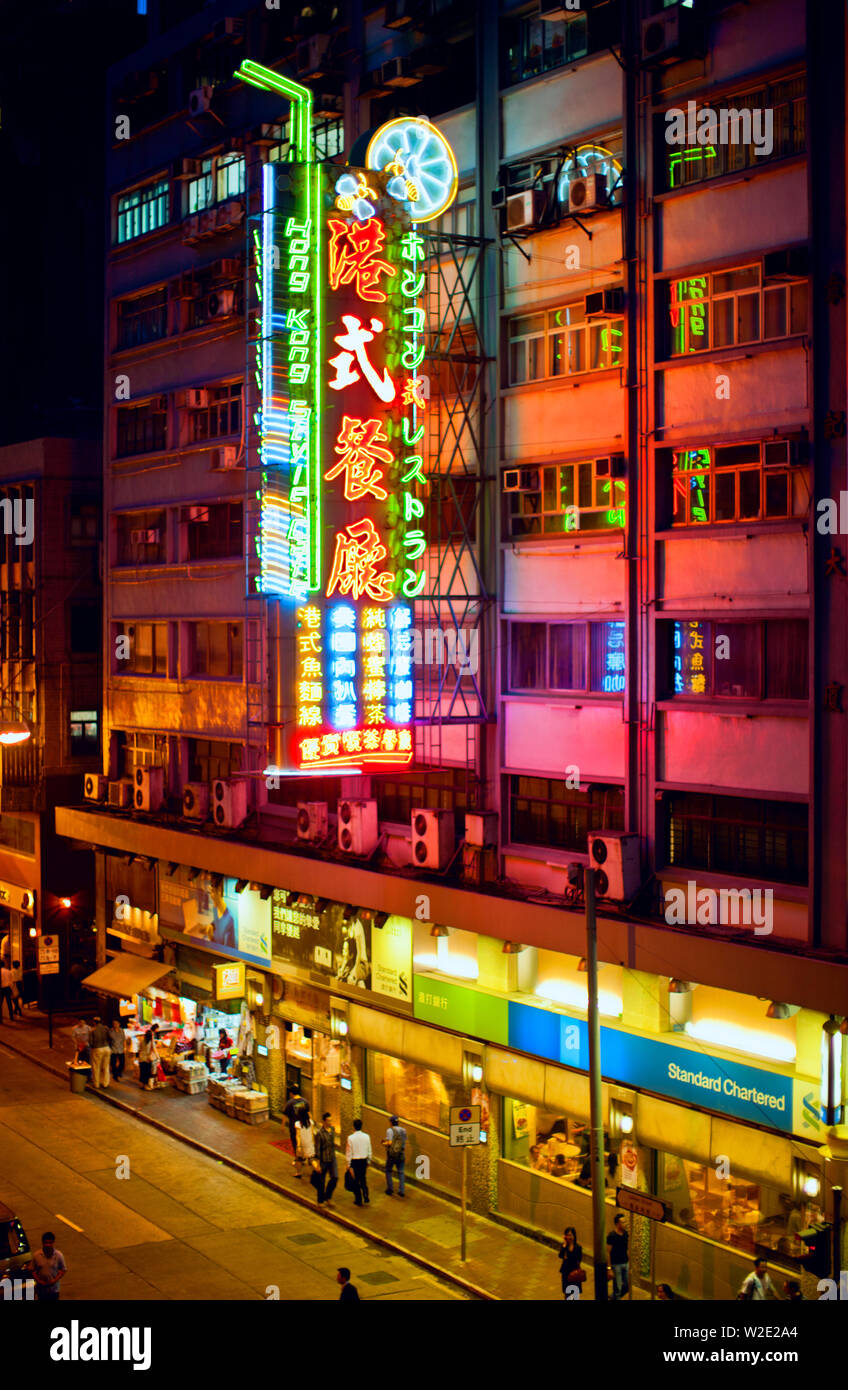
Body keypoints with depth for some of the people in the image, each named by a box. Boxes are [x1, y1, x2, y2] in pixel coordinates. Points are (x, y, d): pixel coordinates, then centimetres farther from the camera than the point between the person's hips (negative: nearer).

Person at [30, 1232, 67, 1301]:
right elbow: (33, 1271, -3)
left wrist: (54, 1280, -16)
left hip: (54, 1288, 0)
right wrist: (38, 1281, -16)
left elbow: (63, 1270, -5)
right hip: (41, 1288, 0)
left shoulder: (59, 1255, -13)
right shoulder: (36, 1255, -13)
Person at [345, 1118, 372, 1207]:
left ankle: (358, 1200, 15)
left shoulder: (351, 1138, -13)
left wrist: (349, 1164, -3)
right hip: (364, 1160, 3)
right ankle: (366, 1197, 7)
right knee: (363, 1179, 19)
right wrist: (368, 1161, 14)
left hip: (354, 1161, -3)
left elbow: (349, 1152, -10)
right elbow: (369, 1151, 3)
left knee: (356, 1181, 9)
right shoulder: (366, 1137, -4)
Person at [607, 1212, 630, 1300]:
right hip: (616, 1264, -7)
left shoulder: (625, 1234, 4)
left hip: (625, 1263, 7)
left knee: (626, 1286, 14)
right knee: (617, 1288, 0)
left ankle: (612, 1297, 35)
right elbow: (608, 1252, -14)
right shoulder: (611, 1236, -15)